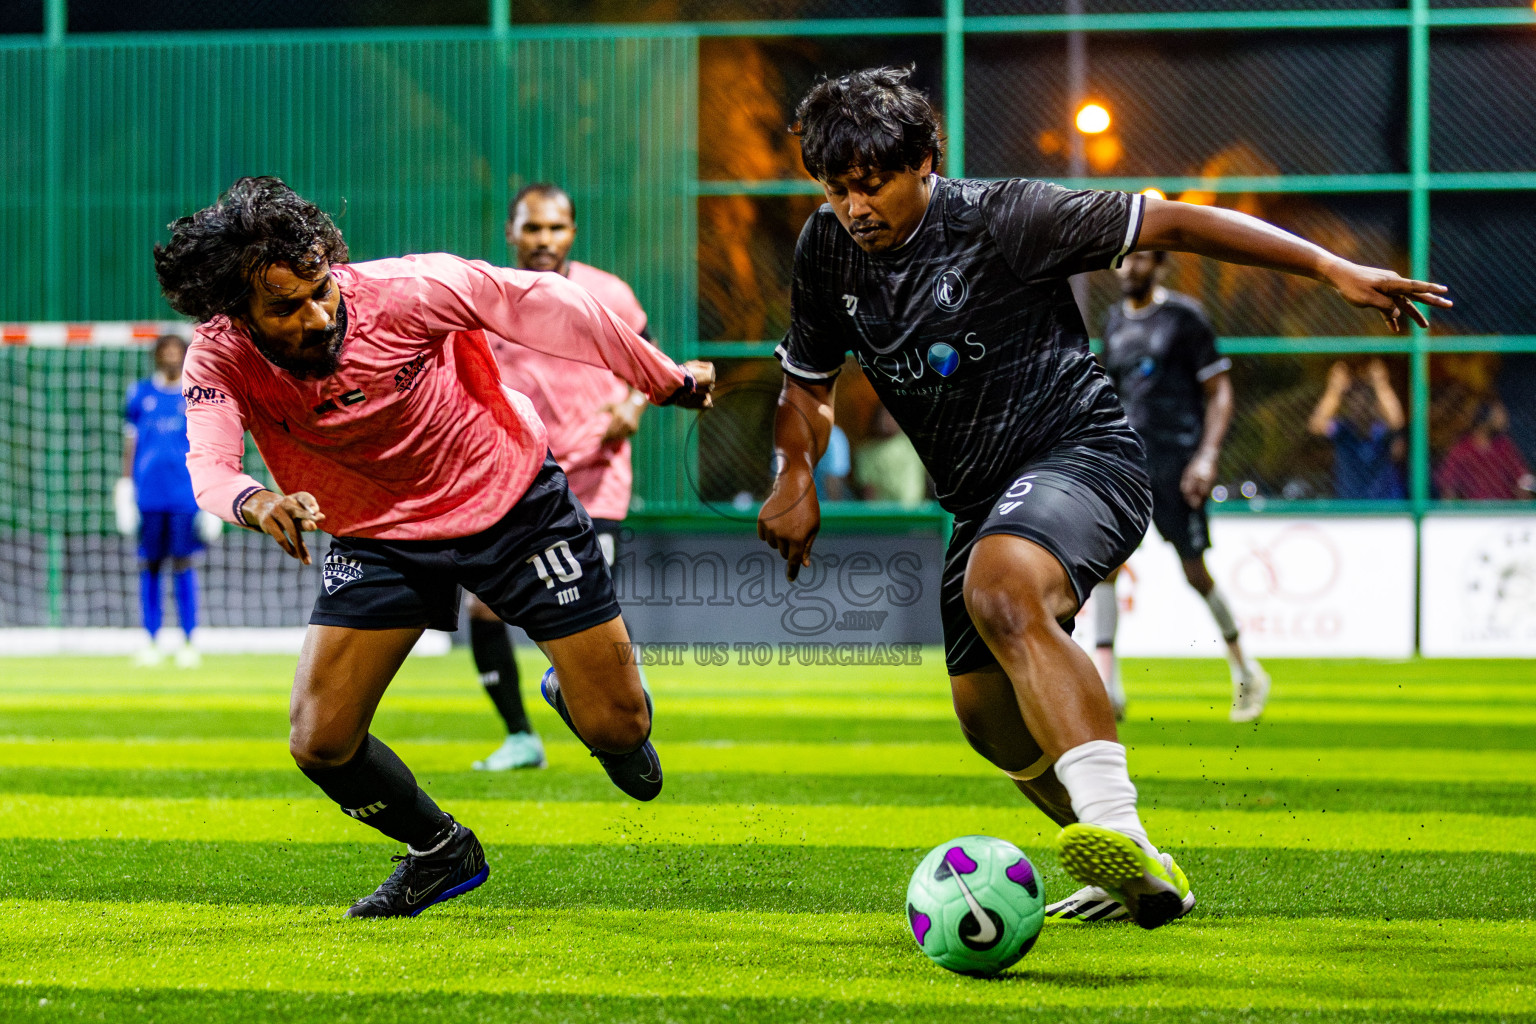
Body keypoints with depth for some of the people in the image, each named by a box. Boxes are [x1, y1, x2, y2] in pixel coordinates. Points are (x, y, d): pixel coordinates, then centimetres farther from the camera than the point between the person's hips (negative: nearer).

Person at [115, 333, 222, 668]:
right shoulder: (140, 394, 8)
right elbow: (130, 440, 12)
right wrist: (125, 483, 6)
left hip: (186, 491, -1)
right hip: (148, 490, 1)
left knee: (183, 564, -4)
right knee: (149, 564, 3)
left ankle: (188, 640, 0)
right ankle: (150, 640, 8)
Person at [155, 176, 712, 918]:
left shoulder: (402, 292, -27)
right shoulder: (221, 361, -22)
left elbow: (528, 302, -14)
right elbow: (208, 467, -38)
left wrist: (666, 380, -4)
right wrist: (256, 503, -64)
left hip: (513, 498, -2)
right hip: (378, 537, 2)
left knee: (617, 728, 0)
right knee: (320, 743, -11)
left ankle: (574, 693, 40)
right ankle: (439, 851, 19)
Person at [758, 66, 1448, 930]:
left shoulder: (1000, 219, -15)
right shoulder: (828, 251, 3)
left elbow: (1172, 223, -13)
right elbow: (809, 380, 20)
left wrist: (1332, 268, -16)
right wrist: (796, 477, 1)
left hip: (1083, 452, -8)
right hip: (984, 500, 8)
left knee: (1001, 589, -37)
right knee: (988, 712, 10)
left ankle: (1121, 832, -50)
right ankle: (1140, 876, 33)